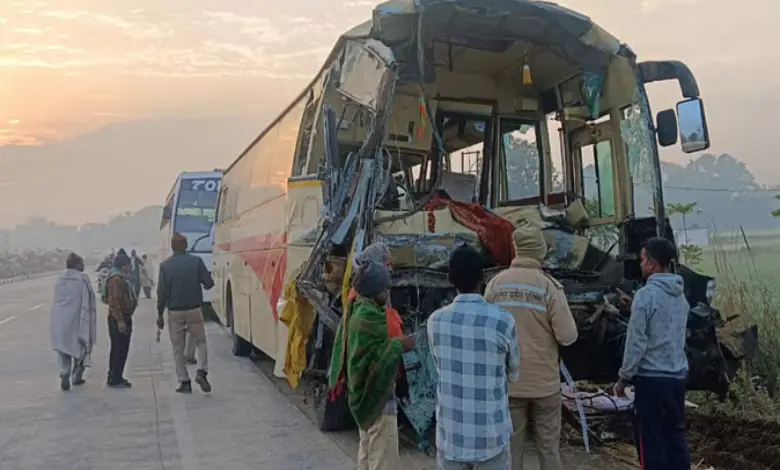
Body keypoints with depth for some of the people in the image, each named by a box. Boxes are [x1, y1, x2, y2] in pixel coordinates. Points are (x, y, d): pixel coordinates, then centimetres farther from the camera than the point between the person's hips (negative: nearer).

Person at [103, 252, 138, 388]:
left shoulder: (123, 278, 15)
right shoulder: (116, 280, -18)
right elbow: (114, 301, -24)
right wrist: (120, 321, -27)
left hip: (124, 317, 11)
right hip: (119, 319, -11)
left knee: (118, 349, 15)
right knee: (120, 349, -7)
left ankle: (114, 377, 23)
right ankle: (115, 380, -2)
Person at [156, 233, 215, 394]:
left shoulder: (165, 265, -4)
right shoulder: (196, 261, -5)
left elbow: (162, 292, -4)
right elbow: (209, 283, -5)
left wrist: (160, 314, 4)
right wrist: (202, 278, 18)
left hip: (175, 313, 0)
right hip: (194, 310, 0)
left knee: (178, 348, 10)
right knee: (200, 342, 15)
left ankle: (184, 382, 9)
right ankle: (201, 371, -6)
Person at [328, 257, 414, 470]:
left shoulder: (354, 311, 6)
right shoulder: (369, 316, -24)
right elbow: (374, 358, -28)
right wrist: (399, 346, -24)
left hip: (362, 393, 10)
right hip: (377, 395, -10)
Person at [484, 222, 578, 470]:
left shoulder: (495, 284, -4)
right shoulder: (549, 285, -11)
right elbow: (568, 336, -14)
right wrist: (549, 330, 6)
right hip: (544, 380, -2)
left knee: (511, 446, 11)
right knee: (548, 447, 11)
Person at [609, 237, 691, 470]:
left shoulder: (646, 294, -13)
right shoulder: (681, 296, 11)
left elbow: (636, 342, -15)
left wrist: (624, 377, -6)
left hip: (651, 377, -7)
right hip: (677, 377, 7)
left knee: (652, 440, 0)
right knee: (676, 436, 16)